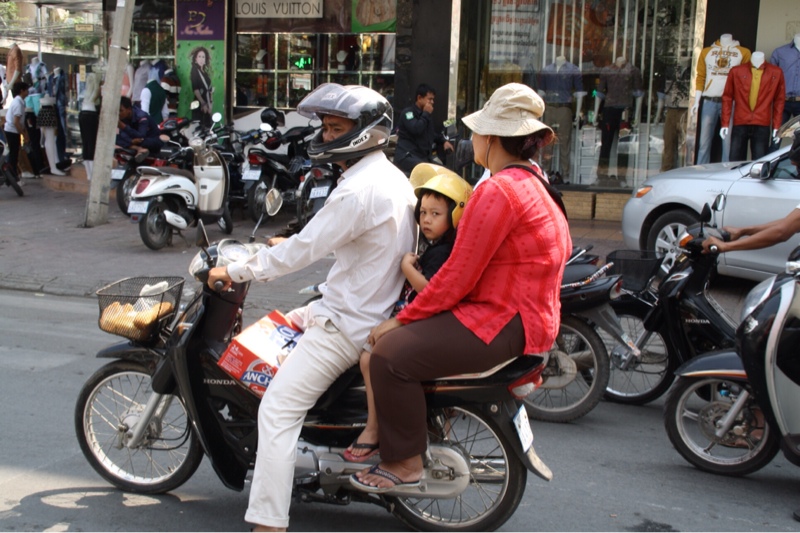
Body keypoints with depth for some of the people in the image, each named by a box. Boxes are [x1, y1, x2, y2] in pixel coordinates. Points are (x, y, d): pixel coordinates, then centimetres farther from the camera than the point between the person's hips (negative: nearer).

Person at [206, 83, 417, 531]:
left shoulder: (359, 190, -23)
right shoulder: (394, 178, 8)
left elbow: (303, 251, -22)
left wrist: (234, 272, -13)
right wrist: (291, 243, 21)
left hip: (347, 322, -10)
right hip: (377, 306, 11)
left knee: (278, 410, -10)